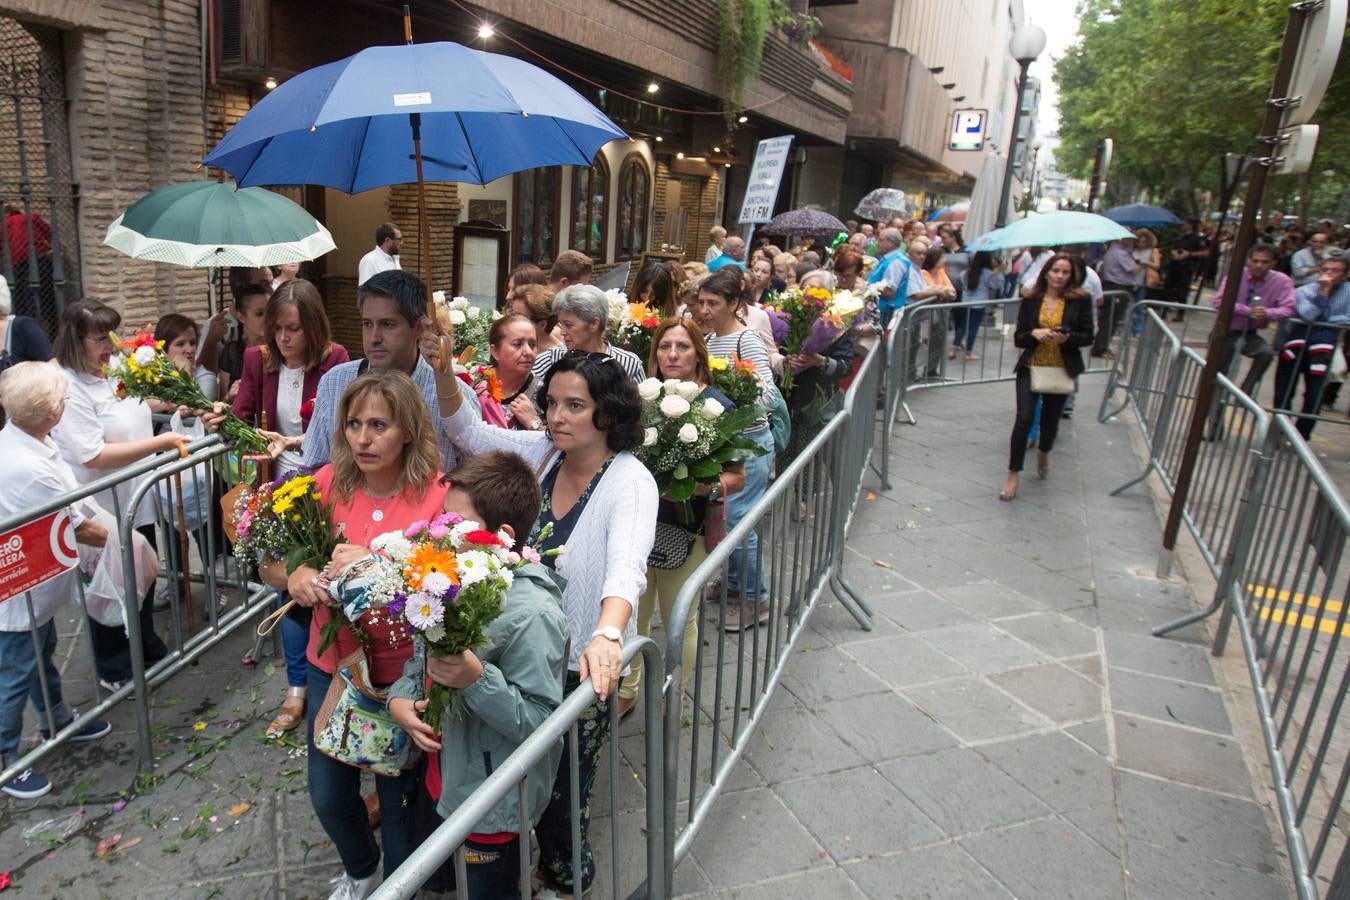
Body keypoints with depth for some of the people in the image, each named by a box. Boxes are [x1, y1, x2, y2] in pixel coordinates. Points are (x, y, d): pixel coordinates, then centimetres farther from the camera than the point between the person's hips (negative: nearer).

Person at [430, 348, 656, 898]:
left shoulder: (629, 482, -22)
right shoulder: (542, 453, -5)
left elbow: (626, 566, -37)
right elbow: (468, 431, 2)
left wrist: (607, 635, -55)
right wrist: (441, 369, -13)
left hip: (582, 667, -5)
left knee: (559, 794, 13)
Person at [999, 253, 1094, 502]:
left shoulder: (1080, 299, -3)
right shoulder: (1030, 299, -1)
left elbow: (1088, 336, -1)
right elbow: (1018, 338, 1)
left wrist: (1068, 338, -20)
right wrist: (1033, 333, -19)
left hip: (1061, 370, 1)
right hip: (1030, 368, 0)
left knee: (1050, 420, 13)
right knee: (1024, 419, -10)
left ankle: (1043, 453, 46)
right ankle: (1013, 476, -2)